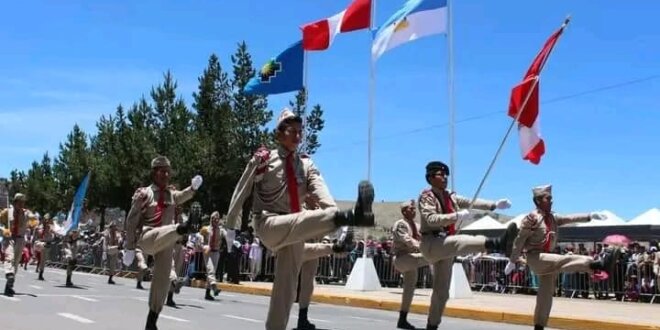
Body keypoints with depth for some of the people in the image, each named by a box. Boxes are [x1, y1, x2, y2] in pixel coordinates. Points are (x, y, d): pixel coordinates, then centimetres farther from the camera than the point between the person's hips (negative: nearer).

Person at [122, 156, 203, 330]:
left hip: (166, 241, 4)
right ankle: (183, 228, -72)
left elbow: (182, 196, -10)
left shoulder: (171, 193, 14)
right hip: (147, 238, -4)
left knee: (162, 279, 2)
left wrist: (193, 188, -31)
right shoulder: (143, 193, 1)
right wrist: (130, 247, -3)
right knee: (167, 231, -37)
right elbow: (132, 220, 0)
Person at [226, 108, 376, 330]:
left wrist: (336, 214, -29)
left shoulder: (306, 165, 8)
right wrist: (230, 226, 6)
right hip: (268, 224, -6)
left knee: (287, 285, 3)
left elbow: (321, 192, -10)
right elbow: (241, 192, 4)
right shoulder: (262, 159, -1)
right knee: (302, 220, -35)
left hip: (293, 231, 6)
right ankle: (352, 216, -64)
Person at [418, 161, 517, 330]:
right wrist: (457, 216, -30)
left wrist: (495, 205, -6)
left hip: (445, 246, 8)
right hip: (431, 243, -8)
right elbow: (431, 219, -21)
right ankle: (498, 243, -61)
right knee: (461, 241, -35)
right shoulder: (426, 196, -4)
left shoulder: (450, 197, 16)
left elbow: (471, 202, 7)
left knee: (442, 291, 9)